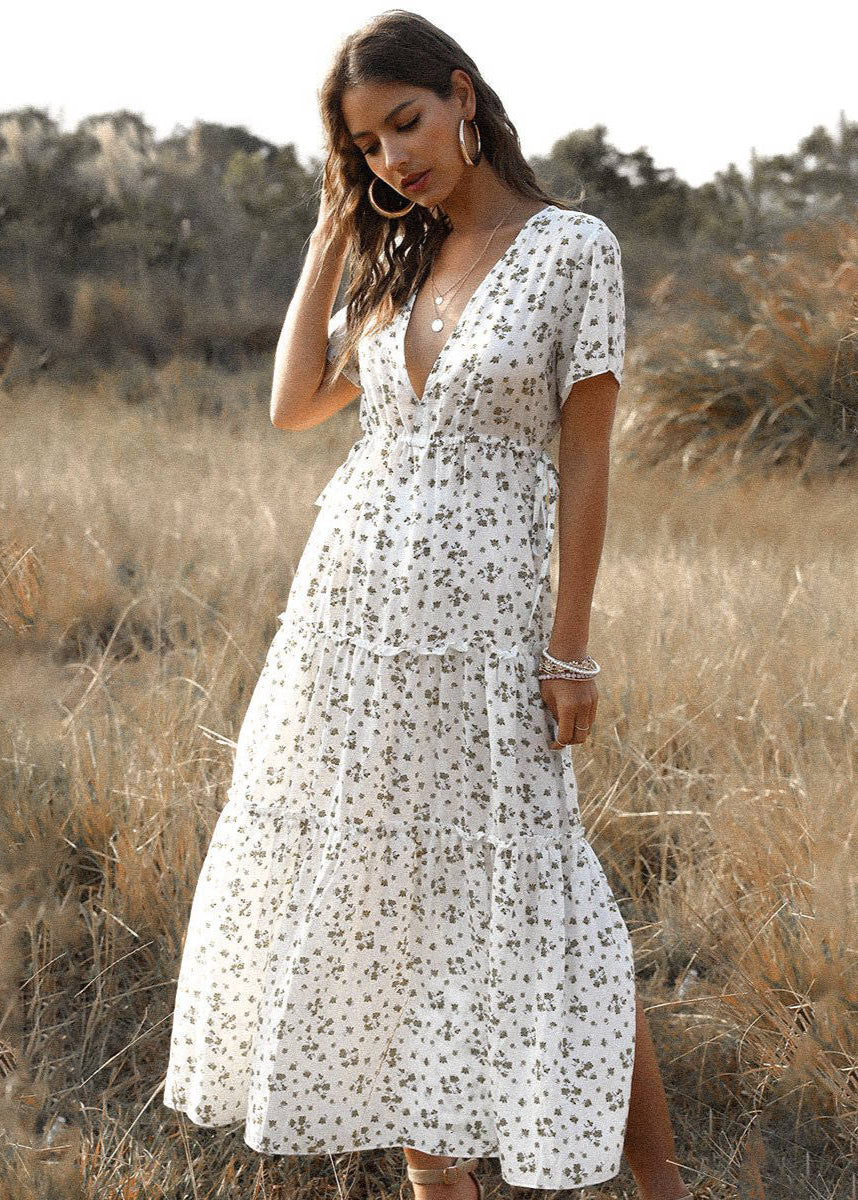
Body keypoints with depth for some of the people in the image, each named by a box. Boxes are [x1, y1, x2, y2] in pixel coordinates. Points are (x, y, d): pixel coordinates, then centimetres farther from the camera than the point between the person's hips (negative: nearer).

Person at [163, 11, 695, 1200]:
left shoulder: (573, 248, -7)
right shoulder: (396, 261, 11)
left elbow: (584, 457, -9)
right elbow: (295, 402, 6)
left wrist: (570, 647, -11)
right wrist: (331, 237, 5)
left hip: (480, 608, -6)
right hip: (353, 590, 6)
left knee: (531, 894, -2)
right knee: (379, 886, 9)